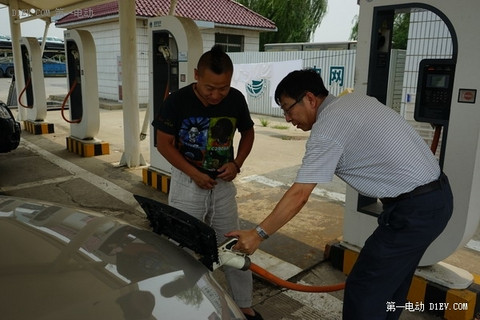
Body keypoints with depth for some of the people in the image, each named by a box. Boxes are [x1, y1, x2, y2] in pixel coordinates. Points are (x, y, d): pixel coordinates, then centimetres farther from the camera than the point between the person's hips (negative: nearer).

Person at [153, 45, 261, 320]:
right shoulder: (178, 101, -16)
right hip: (187, 183, -2)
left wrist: (237, 164, -9)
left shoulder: (236, 99, -8)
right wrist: (194, 173, -16)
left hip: (223, 184, 2)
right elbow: (164, 143, -9)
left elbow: (248, 133, 7)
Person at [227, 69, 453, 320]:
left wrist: (258, 234, -11)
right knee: (389, 284, 22)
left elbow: (299, 195, -19)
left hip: (414, 209, -10)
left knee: (364, 290, 0)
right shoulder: (355, 100, 11)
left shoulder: (327, 127, -16)